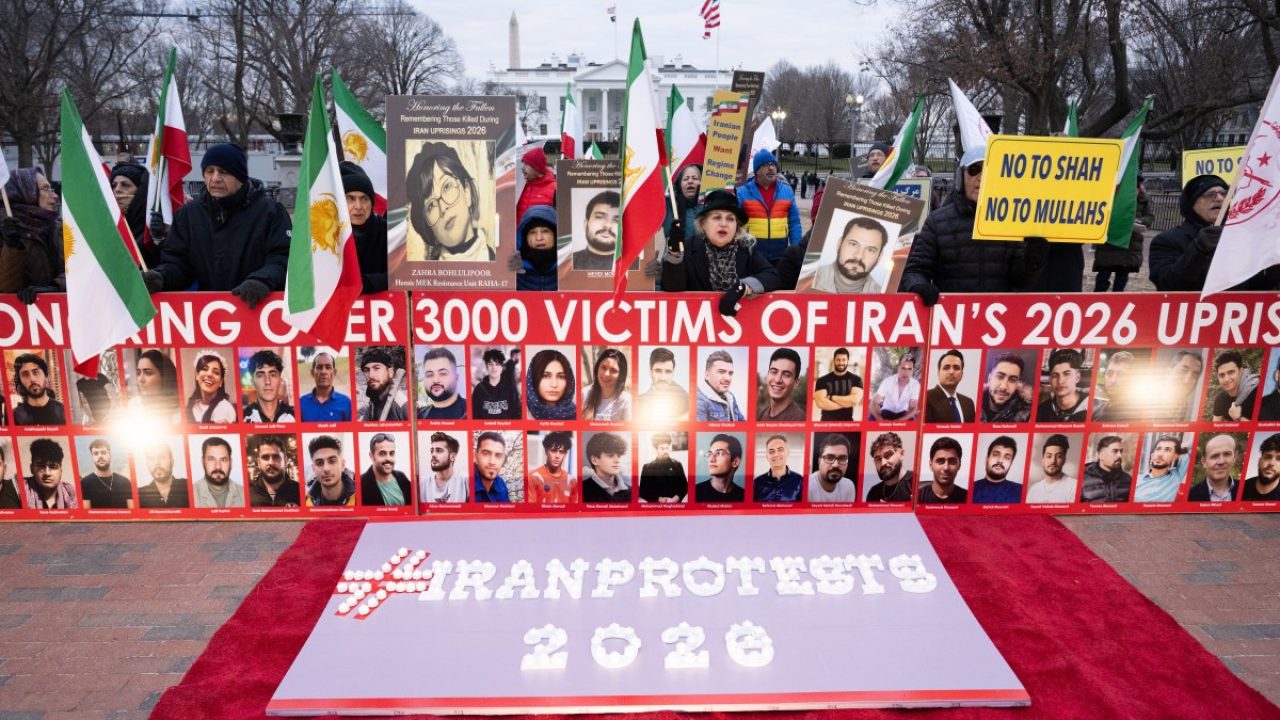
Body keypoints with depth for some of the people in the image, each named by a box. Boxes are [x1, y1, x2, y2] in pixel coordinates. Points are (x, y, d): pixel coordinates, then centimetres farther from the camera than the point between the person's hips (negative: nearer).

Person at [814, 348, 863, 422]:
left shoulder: (856, 379, 0)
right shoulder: (823, 380, -3)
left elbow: (855, 400, -17)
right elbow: (820, 403, -16)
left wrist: (831, 397, -13)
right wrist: (847, 402, -13)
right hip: (826, 422, 0)